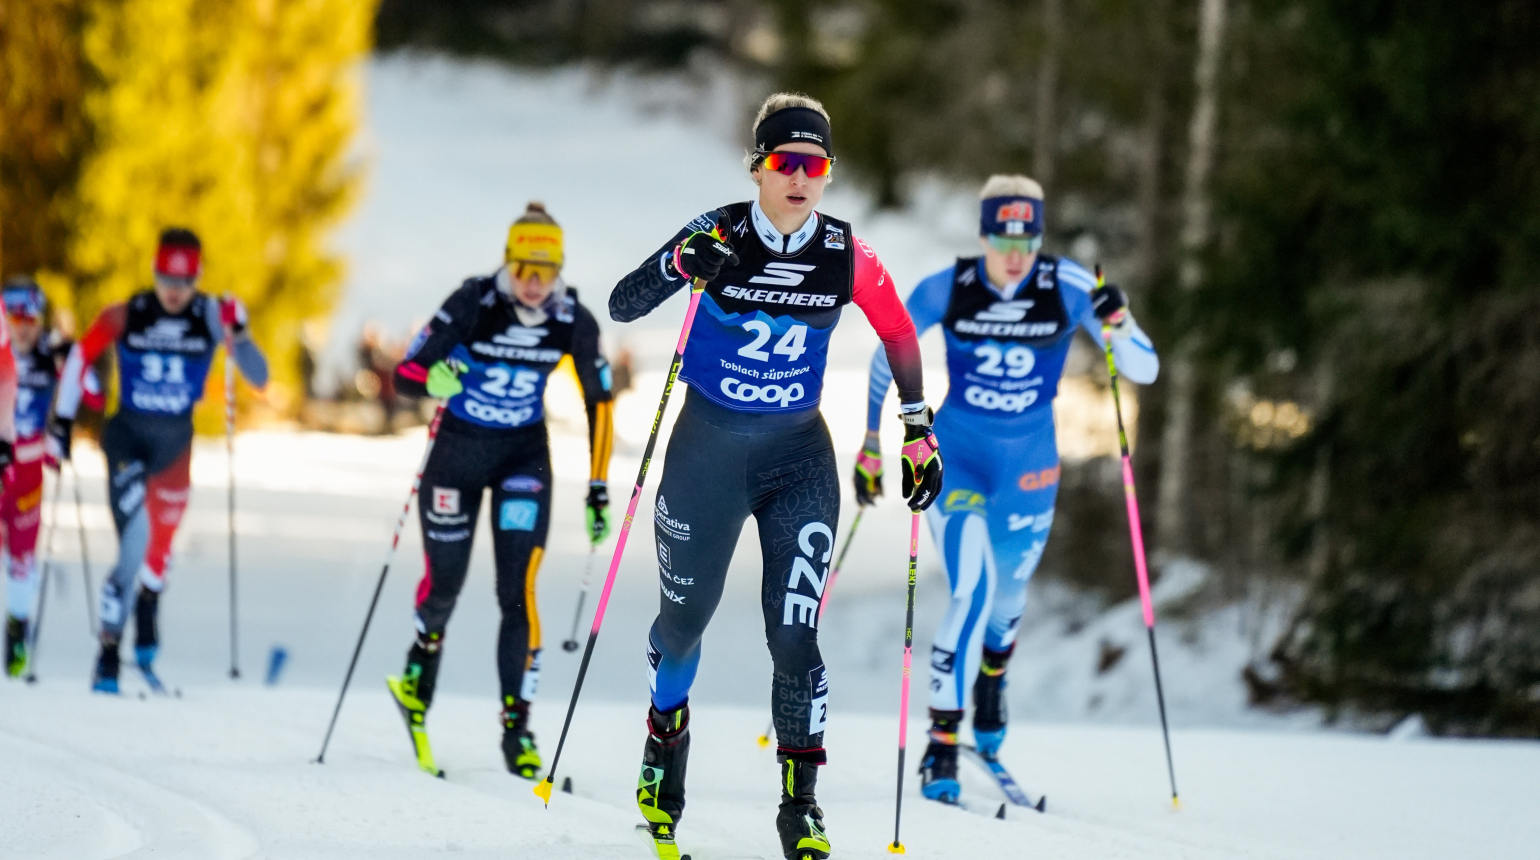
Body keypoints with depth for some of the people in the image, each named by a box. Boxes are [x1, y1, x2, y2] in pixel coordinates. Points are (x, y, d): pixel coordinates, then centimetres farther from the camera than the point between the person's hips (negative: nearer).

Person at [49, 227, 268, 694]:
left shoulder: (211, 315, -8)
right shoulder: (125, 316, -12)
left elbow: (259, 378, -10)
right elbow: (81, 358, 2)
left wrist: (239, 334, -27)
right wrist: (62, 422, 2)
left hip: (176, 444, 3)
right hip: (128, 434, -3)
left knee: (159, 551, 12)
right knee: (136, 537, -20)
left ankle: (145, 650, 33)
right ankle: (108, 652, -15)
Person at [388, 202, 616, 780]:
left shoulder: (574, 321, -14)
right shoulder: (472, 304, -21)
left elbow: (599, 403, -2)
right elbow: (405, 373, -18)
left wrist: (598, 491, -4)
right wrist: (433, 381, -42)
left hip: (523, 454, 1)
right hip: (458, 449, -1)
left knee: (517, 590, -13)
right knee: (445, 581, 10)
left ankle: (517, 725, -9)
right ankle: (423, 659, 44)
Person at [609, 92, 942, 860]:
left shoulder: (846, 256, -8)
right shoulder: (717, 235, -13)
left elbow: (898, 333, 8)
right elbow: (622, 306, -14)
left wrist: (918, 430, 9)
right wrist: (680, 265, -33)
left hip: (799, 455, 0)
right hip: (707, 447, 0)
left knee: (794, 633, -9)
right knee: (685, 615, 13)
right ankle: (664, 749, 41)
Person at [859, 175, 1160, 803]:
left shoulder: (1069, 288, -14)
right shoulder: (945, 291, -15)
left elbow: (1143, 371, -13)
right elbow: (888, 357, 1)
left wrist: (1118, 324, -34)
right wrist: (871, 446, 3)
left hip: (1029, 468, 2)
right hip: (956, 459, -2)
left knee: (1008, 598, 20)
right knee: (972, 592, -21)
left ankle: (991, 680, 55)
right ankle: (940, 748, -15)